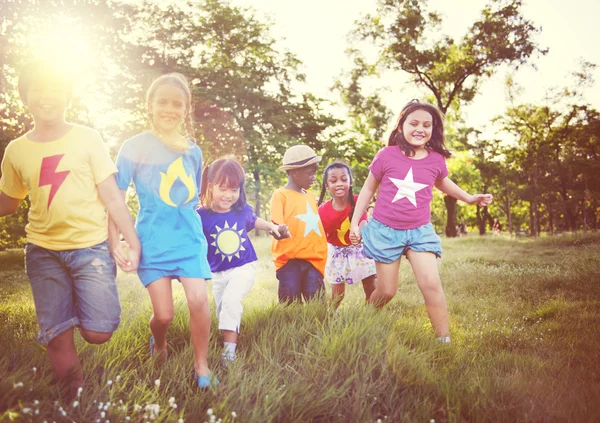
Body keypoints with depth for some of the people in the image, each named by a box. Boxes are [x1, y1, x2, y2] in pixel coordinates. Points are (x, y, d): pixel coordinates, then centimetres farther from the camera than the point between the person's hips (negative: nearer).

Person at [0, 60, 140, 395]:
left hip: (91, 247, -2)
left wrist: (134, 243, -6)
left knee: (98, 332, -9)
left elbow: (112, 196, -2)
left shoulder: (87, 139, -2)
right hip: (43, 252, 2)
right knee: (56, 338, 2)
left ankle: (79, 312, 26)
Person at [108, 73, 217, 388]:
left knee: (198, 300, -13)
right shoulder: (135, 147, -5)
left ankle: (201, 367, 8)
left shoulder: (192, 149, 5)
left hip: (189, 238, 2)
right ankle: (159, 343, 32)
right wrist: (115, 241, -11)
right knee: (163, 313, -4)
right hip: (152, 241, -2)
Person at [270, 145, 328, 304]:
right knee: (290, 305, 0)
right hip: (289, 259, -5)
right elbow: (277, 225, -14)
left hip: (313, 259, 5)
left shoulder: (310, 196, 16)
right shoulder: (281, 195, -4)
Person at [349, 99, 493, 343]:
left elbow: (442, 183, 24)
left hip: (419, 231, 2)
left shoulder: (436, 160, -1)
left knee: (431, 283, -14)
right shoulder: (387, 155, -8)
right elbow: (368, 188, 4)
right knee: (386, 291, 6)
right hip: (385, 230, -1)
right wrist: (354, 223, 5)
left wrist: (469, 198, 18)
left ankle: (444, 339, -5)